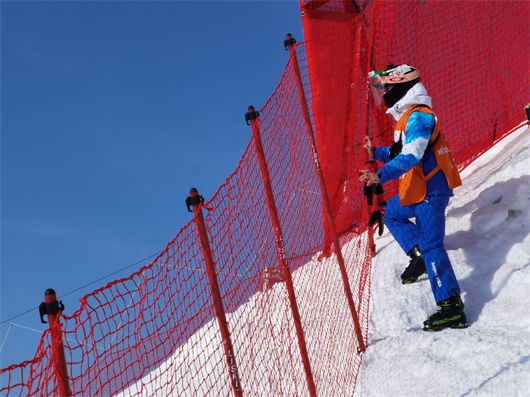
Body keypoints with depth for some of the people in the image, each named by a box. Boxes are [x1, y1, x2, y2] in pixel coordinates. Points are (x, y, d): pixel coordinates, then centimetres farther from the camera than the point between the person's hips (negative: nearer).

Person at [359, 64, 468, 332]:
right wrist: (376, 153, 17)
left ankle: (451, 306, -13)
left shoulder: (417, 116, -17)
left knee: (431, 245, -13)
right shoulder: (407, 116, 15)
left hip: (431, 190, -11)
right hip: (417, 190, 11)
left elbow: (412, 155, -30)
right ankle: (418, 256, 20)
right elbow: (401, 152, 25)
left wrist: (381, 176, -38)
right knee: (391, 213, 29)